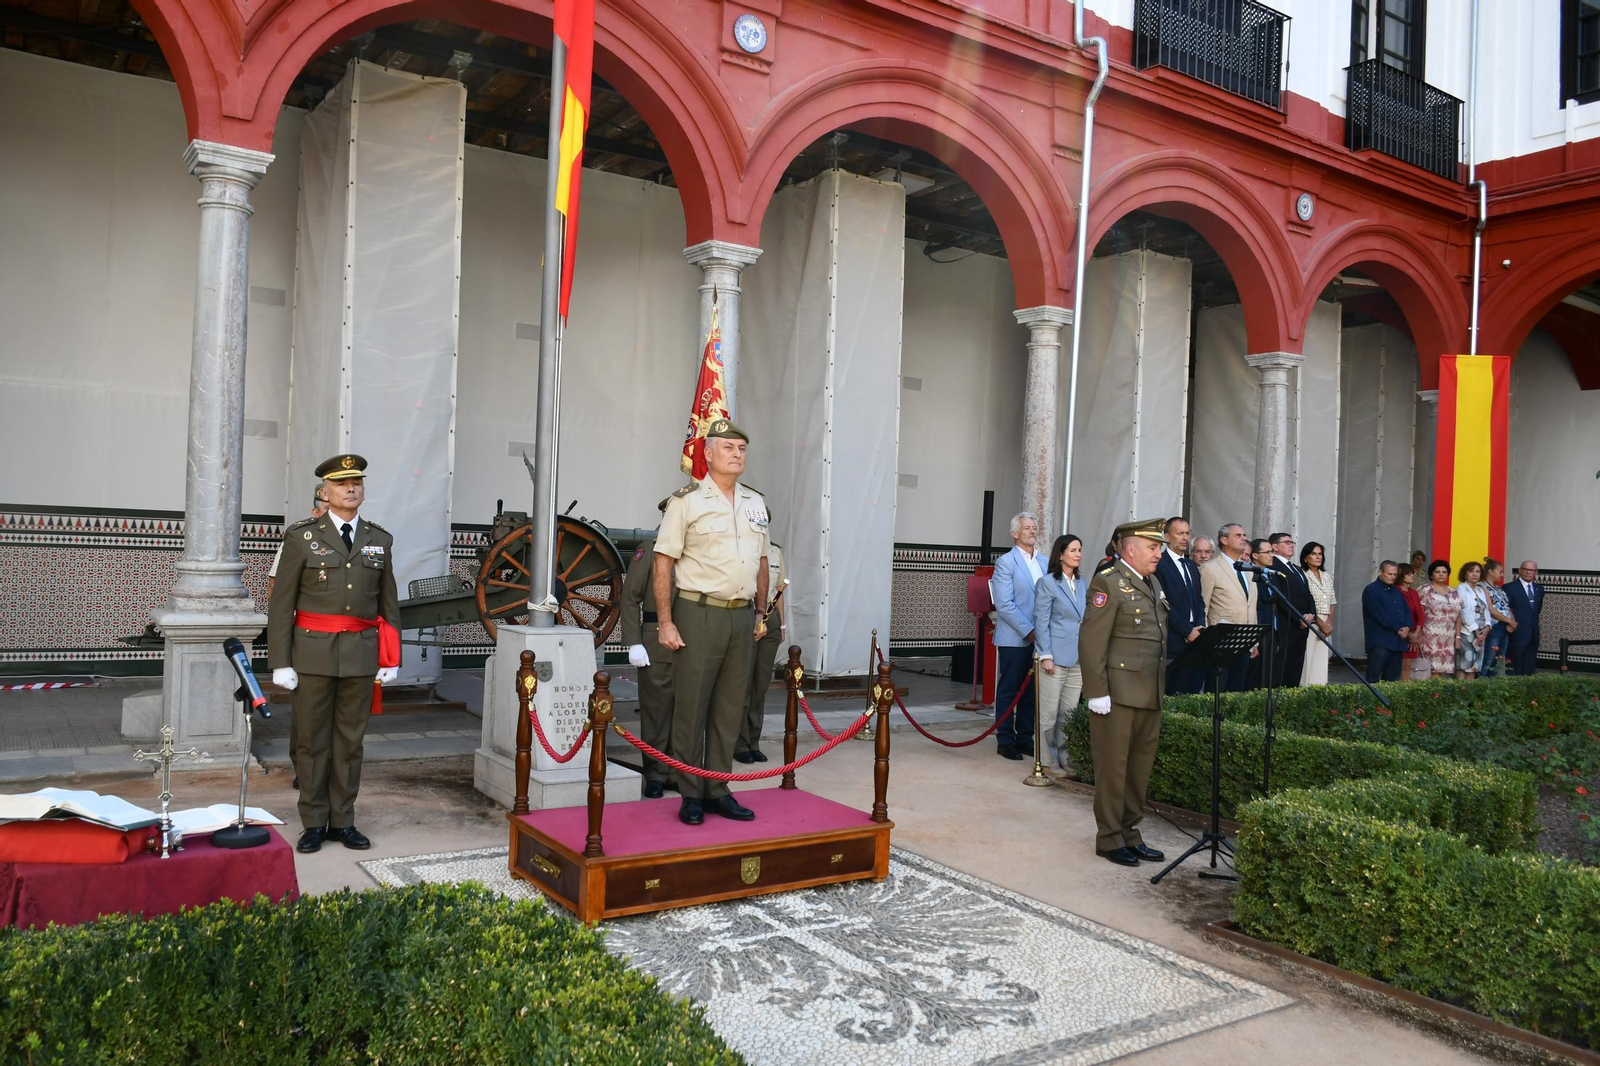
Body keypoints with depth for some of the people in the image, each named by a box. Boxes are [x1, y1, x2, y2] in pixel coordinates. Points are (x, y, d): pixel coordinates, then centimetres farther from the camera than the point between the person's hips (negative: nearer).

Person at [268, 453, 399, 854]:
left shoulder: (379, 540, 8)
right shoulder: (302, 537, -1)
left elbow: (388, 603, 11)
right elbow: (281, 604, -2)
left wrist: (391, 658, 6)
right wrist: (280, 662, -7)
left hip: (361, 653, 2)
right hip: (313, 650, -2)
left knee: (350, 740, 8)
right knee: (312, 740, 5)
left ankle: (343, 821, 18)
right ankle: (314, 824, 16)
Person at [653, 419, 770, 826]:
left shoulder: (755, 503, 13)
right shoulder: (686, 501, -5)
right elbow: (663, 564, -7)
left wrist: (760, 613, 17)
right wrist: (665, 622, -11)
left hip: (742, 616, 5)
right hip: (699, 614, -5)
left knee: (729, 708, 10)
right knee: (691, 708, 1)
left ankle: (718, 791, 20)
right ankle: (691, 796, 12)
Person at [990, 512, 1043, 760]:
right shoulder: (1006, 562, -7)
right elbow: (1004, 605, -13)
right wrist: (1029, 631, -16)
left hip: (1039, 638, 5)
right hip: (1015, 639, -5)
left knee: (1031, 691, 10)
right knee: (1009, 691, 3)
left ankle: (1025, 737, 20)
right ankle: (1005, 741, 11)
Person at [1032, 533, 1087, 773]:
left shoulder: (1082, 583, 12)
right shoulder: (1047, 582, -5)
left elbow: (1086, 620, 16)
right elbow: (1041, 622, -8)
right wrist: (1046, 655, -12)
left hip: (1078, 658, 6)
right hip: (1055, 657, -6)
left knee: (1069, 712, 10)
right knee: (1049, 712, 0)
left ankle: (1065, 758, 19)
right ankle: (1049, 761, 9)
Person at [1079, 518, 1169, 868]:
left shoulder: (1153, 583, 17)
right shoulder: (1108, 582, -10)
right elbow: (1091, 640, -15)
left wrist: (1162, 687, 16)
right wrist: (1097, 692, -18)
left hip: (1150, 695, 8)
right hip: (1118, 694, -8)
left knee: (1140, 769, 14)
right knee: (1113, 768, 2)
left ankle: (1131, 835, 25)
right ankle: (1109, 840, 13)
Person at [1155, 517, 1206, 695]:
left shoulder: (1192, 566, 21)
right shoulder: (1159, 564, -6)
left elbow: (1199, 600, 20)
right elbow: (1164, 604, -11)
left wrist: (1199, 628, 3)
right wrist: (1188, 631, -11)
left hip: (1193, 639, 7)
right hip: (1172, 642, -7)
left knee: (1192, 692, 1)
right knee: (1171, 694, -7)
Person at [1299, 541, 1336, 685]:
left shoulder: (1327, 576, 15)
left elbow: (1332, 601, 15)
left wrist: (1329, 622, -1)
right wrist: (1321, 623, -13)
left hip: (1326, 625, 6)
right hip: (1309, 624, -6)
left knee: (1321, 663, 5)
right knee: (1308, 663, -8)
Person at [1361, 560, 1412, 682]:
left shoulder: (1397, 592, 21)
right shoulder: (1371, 590, -3)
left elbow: (1407, 610, 15)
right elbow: (1380, 614, -13)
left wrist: (1407, 627, -5)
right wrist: (1398, 629, -13)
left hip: (1397, 641, 8)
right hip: (1380, 641, -8)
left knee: (1392, 679, 7)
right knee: (1373, 678, -11)